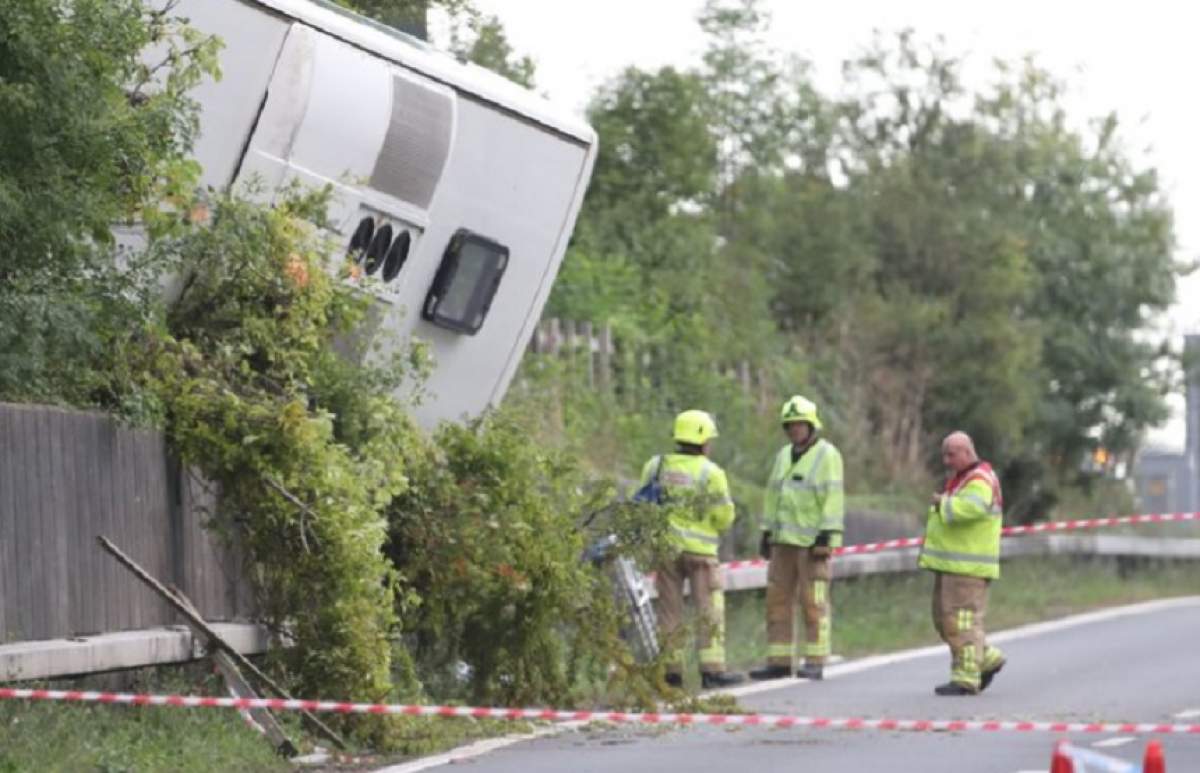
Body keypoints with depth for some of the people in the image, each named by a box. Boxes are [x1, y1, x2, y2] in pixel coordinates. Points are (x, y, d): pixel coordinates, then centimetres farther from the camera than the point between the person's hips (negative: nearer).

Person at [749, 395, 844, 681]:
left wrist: (827, 536, -19)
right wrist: (766, 533, 14)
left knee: (814, 601, -6)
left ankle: (815, 662, -3)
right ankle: (779, 661, 8)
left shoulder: (827, 455, -6)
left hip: (812, 541, -7)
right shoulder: (784, 456, 16)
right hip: (784, 540, 7)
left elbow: (833, 497, -12)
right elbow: (773, 495, 19)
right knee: (777, 599, 5)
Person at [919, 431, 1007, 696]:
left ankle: (965, 679, -8)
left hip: (967, 566, -11)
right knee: (944, 620, 13)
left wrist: (943, 504, -17)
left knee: (962, 620, -10)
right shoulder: (959, 479, 21)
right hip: (949, 564, 11)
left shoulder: (980, 481, -13)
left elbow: (972, 507, -32)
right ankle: (988, 660, 22)